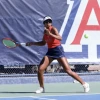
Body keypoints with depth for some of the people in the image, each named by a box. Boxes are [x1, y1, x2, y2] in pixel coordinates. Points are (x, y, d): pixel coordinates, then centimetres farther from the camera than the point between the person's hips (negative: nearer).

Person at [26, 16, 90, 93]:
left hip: (58, 50, -6)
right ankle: (42, 88, 12)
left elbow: (60, 38, -29)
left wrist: (50, 34, -40)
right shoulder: (45, 31, 9)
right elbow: (43, 43, 23)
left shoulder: (53, 29, -11)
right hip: (50, 51, 6)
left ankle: (85, 84, 0)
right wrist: (32, 43, 15)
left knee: (68, 71, -10)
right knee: (40, 69, -7)